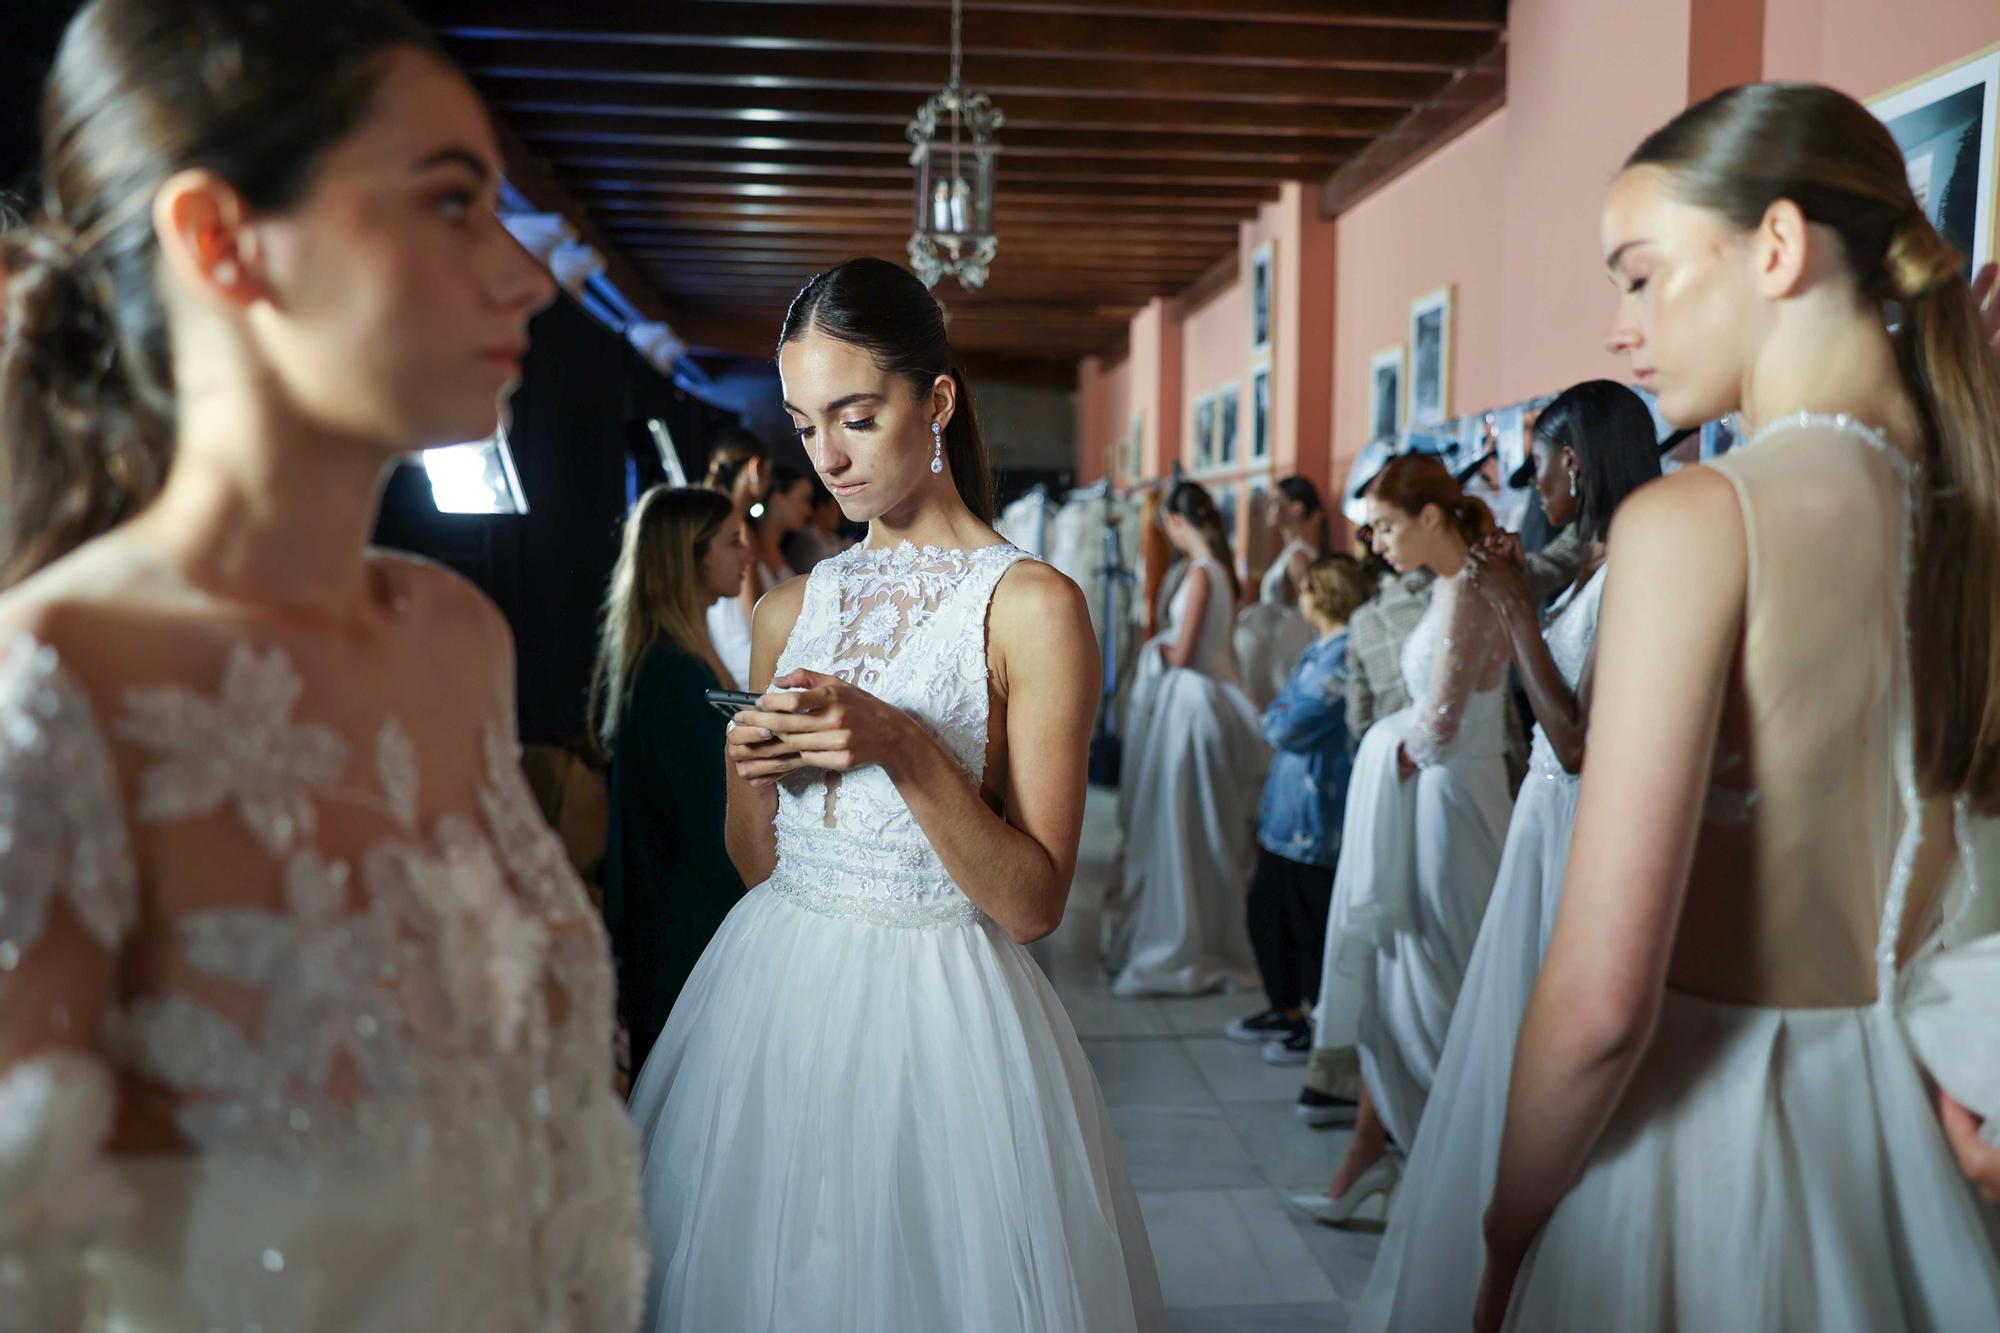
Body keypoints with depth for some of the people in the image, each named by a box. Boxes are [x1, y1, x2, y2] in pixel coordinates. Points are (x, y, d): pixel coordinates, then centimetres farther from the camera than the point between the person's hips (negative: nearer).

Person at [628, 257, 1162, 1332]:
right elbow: (758, 861, 13)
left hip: (934, 1011, -5)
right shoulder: (789, 609, 7)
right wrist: (749, 771, -7)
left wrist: (905, 750, -23)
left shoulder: (1031, 606, -10)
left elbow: (1033, 902, -13)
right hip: (771, 995, 5)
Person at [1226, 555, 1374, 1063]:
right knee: (1266, 910, 18)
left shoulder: (1346, 654, -20)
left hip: (1317, 810, -10)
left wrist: (1276, 719, -2)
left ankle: (1324, 1030, 16)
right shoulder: (1319, 649, 12)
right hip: (1288, 808, 10)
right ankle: (1285, 1010, 33)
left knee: (1312, 925, 2)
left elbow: (1289, 728, -21)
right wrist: (1281, 719, 1)